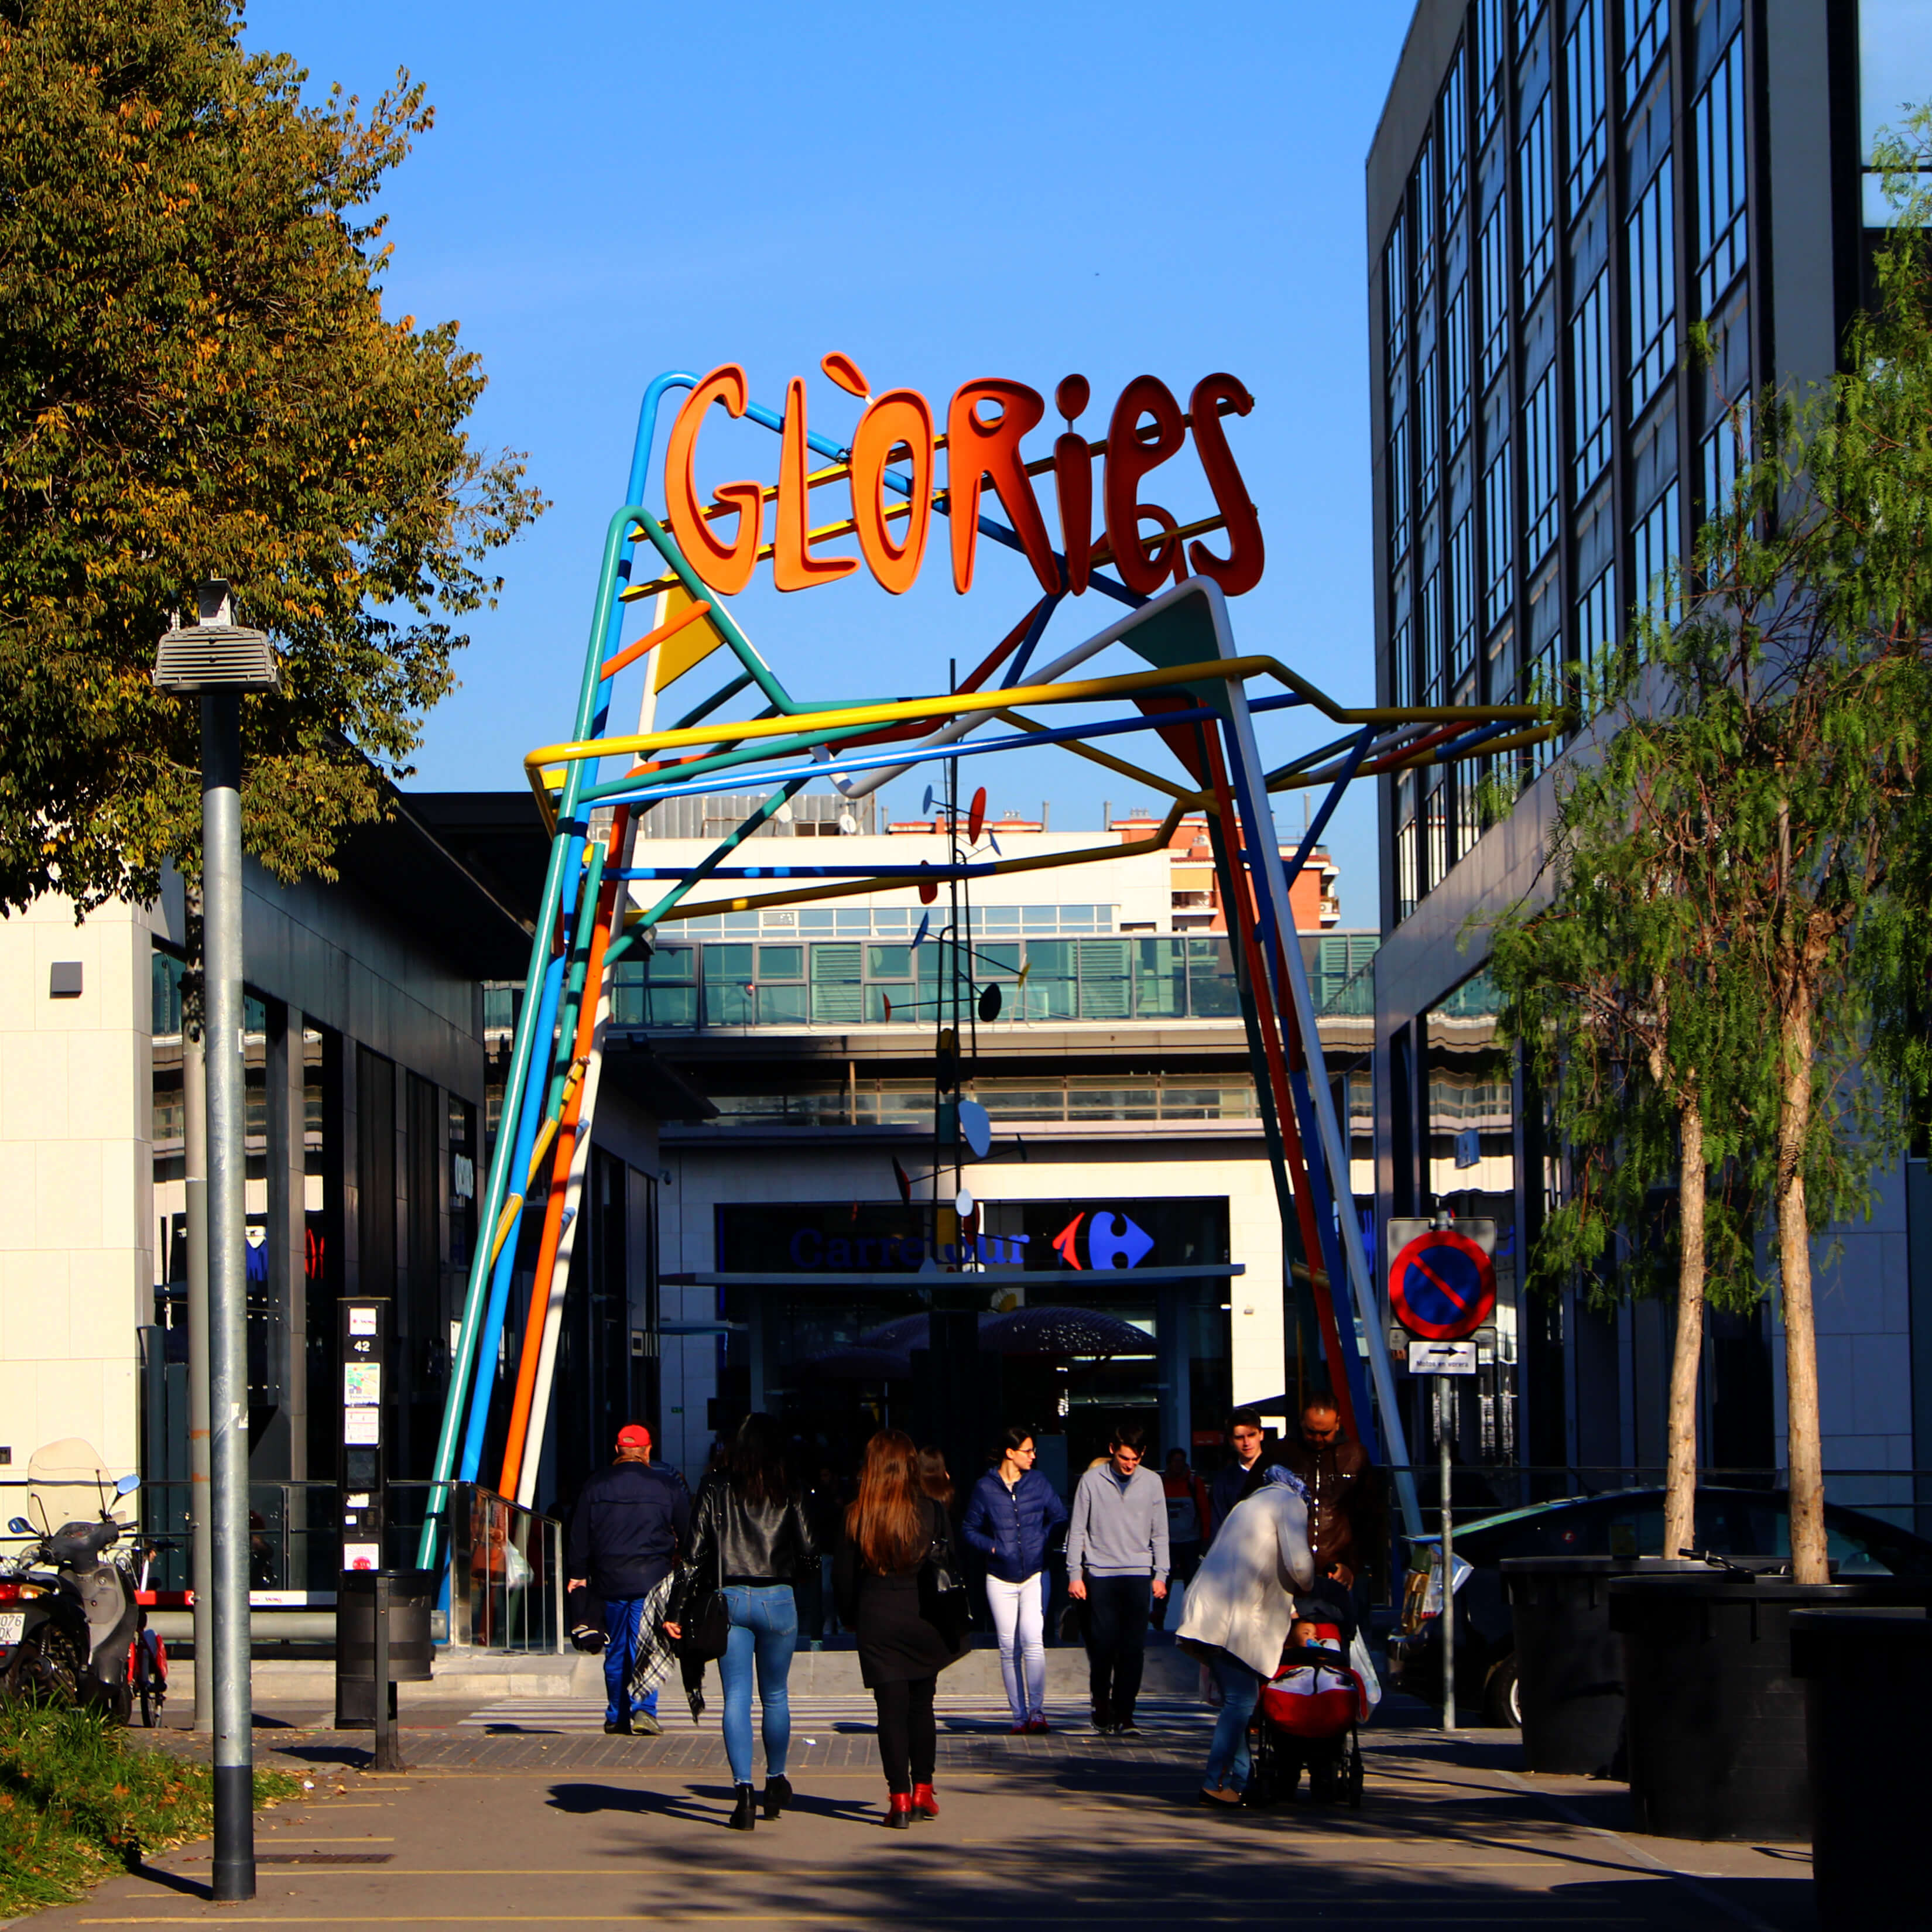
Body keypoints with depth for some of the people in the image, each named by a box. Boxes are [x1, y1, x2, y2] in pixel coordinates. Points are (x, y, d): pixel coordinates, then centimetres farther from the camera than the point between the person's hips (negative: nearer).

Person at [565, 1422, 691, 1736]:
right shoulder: (666, 1484, -1)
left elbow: (579, 1533, 6)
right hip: (652, 1578, -2)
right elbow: (687, 1531, 5)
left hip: (610, 1579, 2)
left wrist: (576, 1573, 13)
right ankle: (644, 1709, -18)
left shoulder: (596, 1485, 4)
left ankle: (616, 1717, 15)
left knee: (615, 1651, 12)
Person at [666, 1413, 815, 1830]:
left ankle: (743, 1790, -11)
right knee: (775, 1696, 16)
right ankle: (775, 1782, 30)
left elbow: (696, 1551, -3)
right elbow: (808, 1556, -2)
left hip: (728, 1599, 0)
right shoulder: (789, 1493, 0)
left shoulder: (715, 1488, 0)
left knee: (737, 1698, 0)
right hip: (777, 1600, 0)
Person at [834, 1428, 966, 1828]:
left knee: (891, 1709, 2)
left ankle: (900, 1799, 0)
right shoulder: (931, 1510, -5)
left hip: (876, 1619, -1)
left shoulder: (857, 1516, -6)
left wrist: (849, 1617, 14)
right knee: (921, 1706, 14)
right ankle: (923, 1791, 16)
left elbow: (843, 1574, -1)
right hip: (923, 1616, 1)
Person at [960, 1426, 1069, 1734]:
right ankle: (1019, 1715, 8)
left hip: (1035, 1575, 0)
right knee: (1009, 1649, 1)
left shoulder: (1038, 1482, 4)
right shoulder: (985, 1487, 1)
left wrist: (1042, 1542, -1)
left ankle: (1037, 1710, -8)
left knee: (1032, 1640, -16)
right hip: (1000, 1578, 0)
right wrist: (991, 1546, -7)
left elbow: (1059, 1518, 13)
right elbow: (969, 1529, 9)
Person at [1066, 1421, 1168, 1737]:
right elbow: (1077, 1530, 4)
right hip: (1100, 1573, -1)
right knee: (1103, 1644, -4)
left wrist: (1160, 1575, 6)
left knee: (1133, 1648, -4)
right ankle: (1102, 1707, 14)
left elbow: (1159, 1533, 12)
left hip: (1138, 1574, 1)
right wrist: (1075, 1575, -2)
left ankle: (1124, 1714, 0)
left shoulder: (1151, 1482, 8)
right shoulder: (1092, 1481, 2)